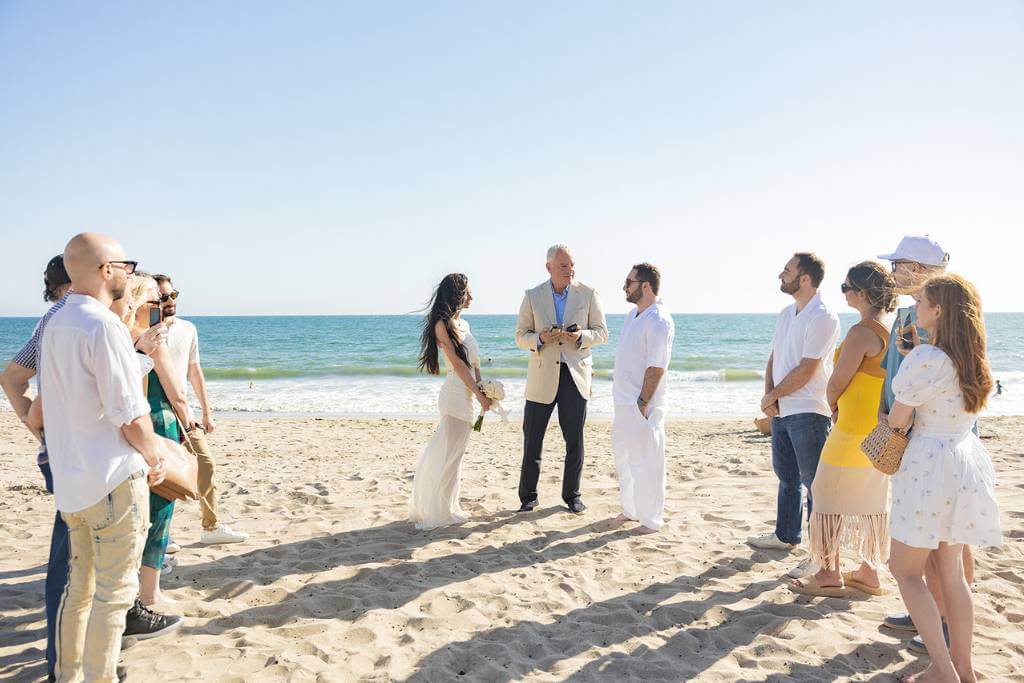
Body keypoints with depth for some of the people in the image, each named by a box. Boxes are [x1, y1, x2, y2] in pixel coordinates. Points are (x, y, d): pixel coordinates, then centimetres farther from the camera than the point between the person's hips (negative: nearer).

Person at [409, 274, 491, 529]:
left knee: (451, 452, 15)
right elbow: (457, 363, -14)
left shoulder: (463, 323, 16)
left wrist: (483, 390, 4)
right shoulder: (442, 324, -10)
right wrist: (479, 394, -13)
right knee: (449, 453, -2)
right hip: (456, 392, -9)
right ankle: (439, 512, 9)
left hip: (468, 392, 9)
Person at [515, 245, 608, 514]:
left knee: (574, 439, 7)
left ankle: (572, 495, 22)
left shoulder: (588, 294, 0)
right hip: (542, 375, 0)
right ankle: (528, 496, 17)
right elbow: (520, 337, 4)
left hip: (575, 374, 0)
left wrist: (581, 336, -16)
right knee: (532, 438, 3)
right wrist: (540, 338, -17)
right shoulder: (532, 296, 2)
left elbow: (601, 332, 5)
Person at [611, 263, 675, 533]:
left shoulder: (659, 321, -17)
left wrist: (642, 404, -21)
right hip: (624, 401, 9)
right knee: (623, 458, 18)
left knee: (645, 463, 0)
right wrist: (621, 396, 15)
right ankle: (631, 509, 33)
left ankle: (651, 519, 14)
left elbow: (656, 368, -20)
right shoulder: (633, 315, 12)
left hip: (642, 405, -9)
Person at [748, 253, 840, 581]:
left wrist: (772, 396, -10)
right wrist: (769, 395, -3)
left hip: (809, 412, -9)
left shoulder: (822, 318, -16)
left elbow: (806, 370, -19)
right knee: (787, 476, 21)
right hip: (781, 410, 9)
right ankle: (786, 535, 37)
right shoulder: (786, 314, 12)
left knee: (814, 483, -3)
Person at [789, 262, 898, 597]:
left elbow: (836, 384, -15)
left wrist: (833, 406, 6)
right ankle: (869, 572, 26)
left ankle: (829, 575, 10)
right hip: (883, 430, 9)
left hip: (855, 430, -9)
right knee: (872, 502, 16)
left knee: (828, 500, 3)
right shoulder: (893, 330, 8)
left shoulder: (861, 332, -20)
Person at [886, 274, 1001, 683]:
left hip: (931, 465, -8)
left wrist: (889, 419, 10)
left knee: (906, 571, 4)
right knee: (951, 571, 17)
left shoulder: (925, 358, -18)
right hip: (964, 462, 8)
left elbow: (898, 419, -11)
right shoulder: (972, 360, 8)